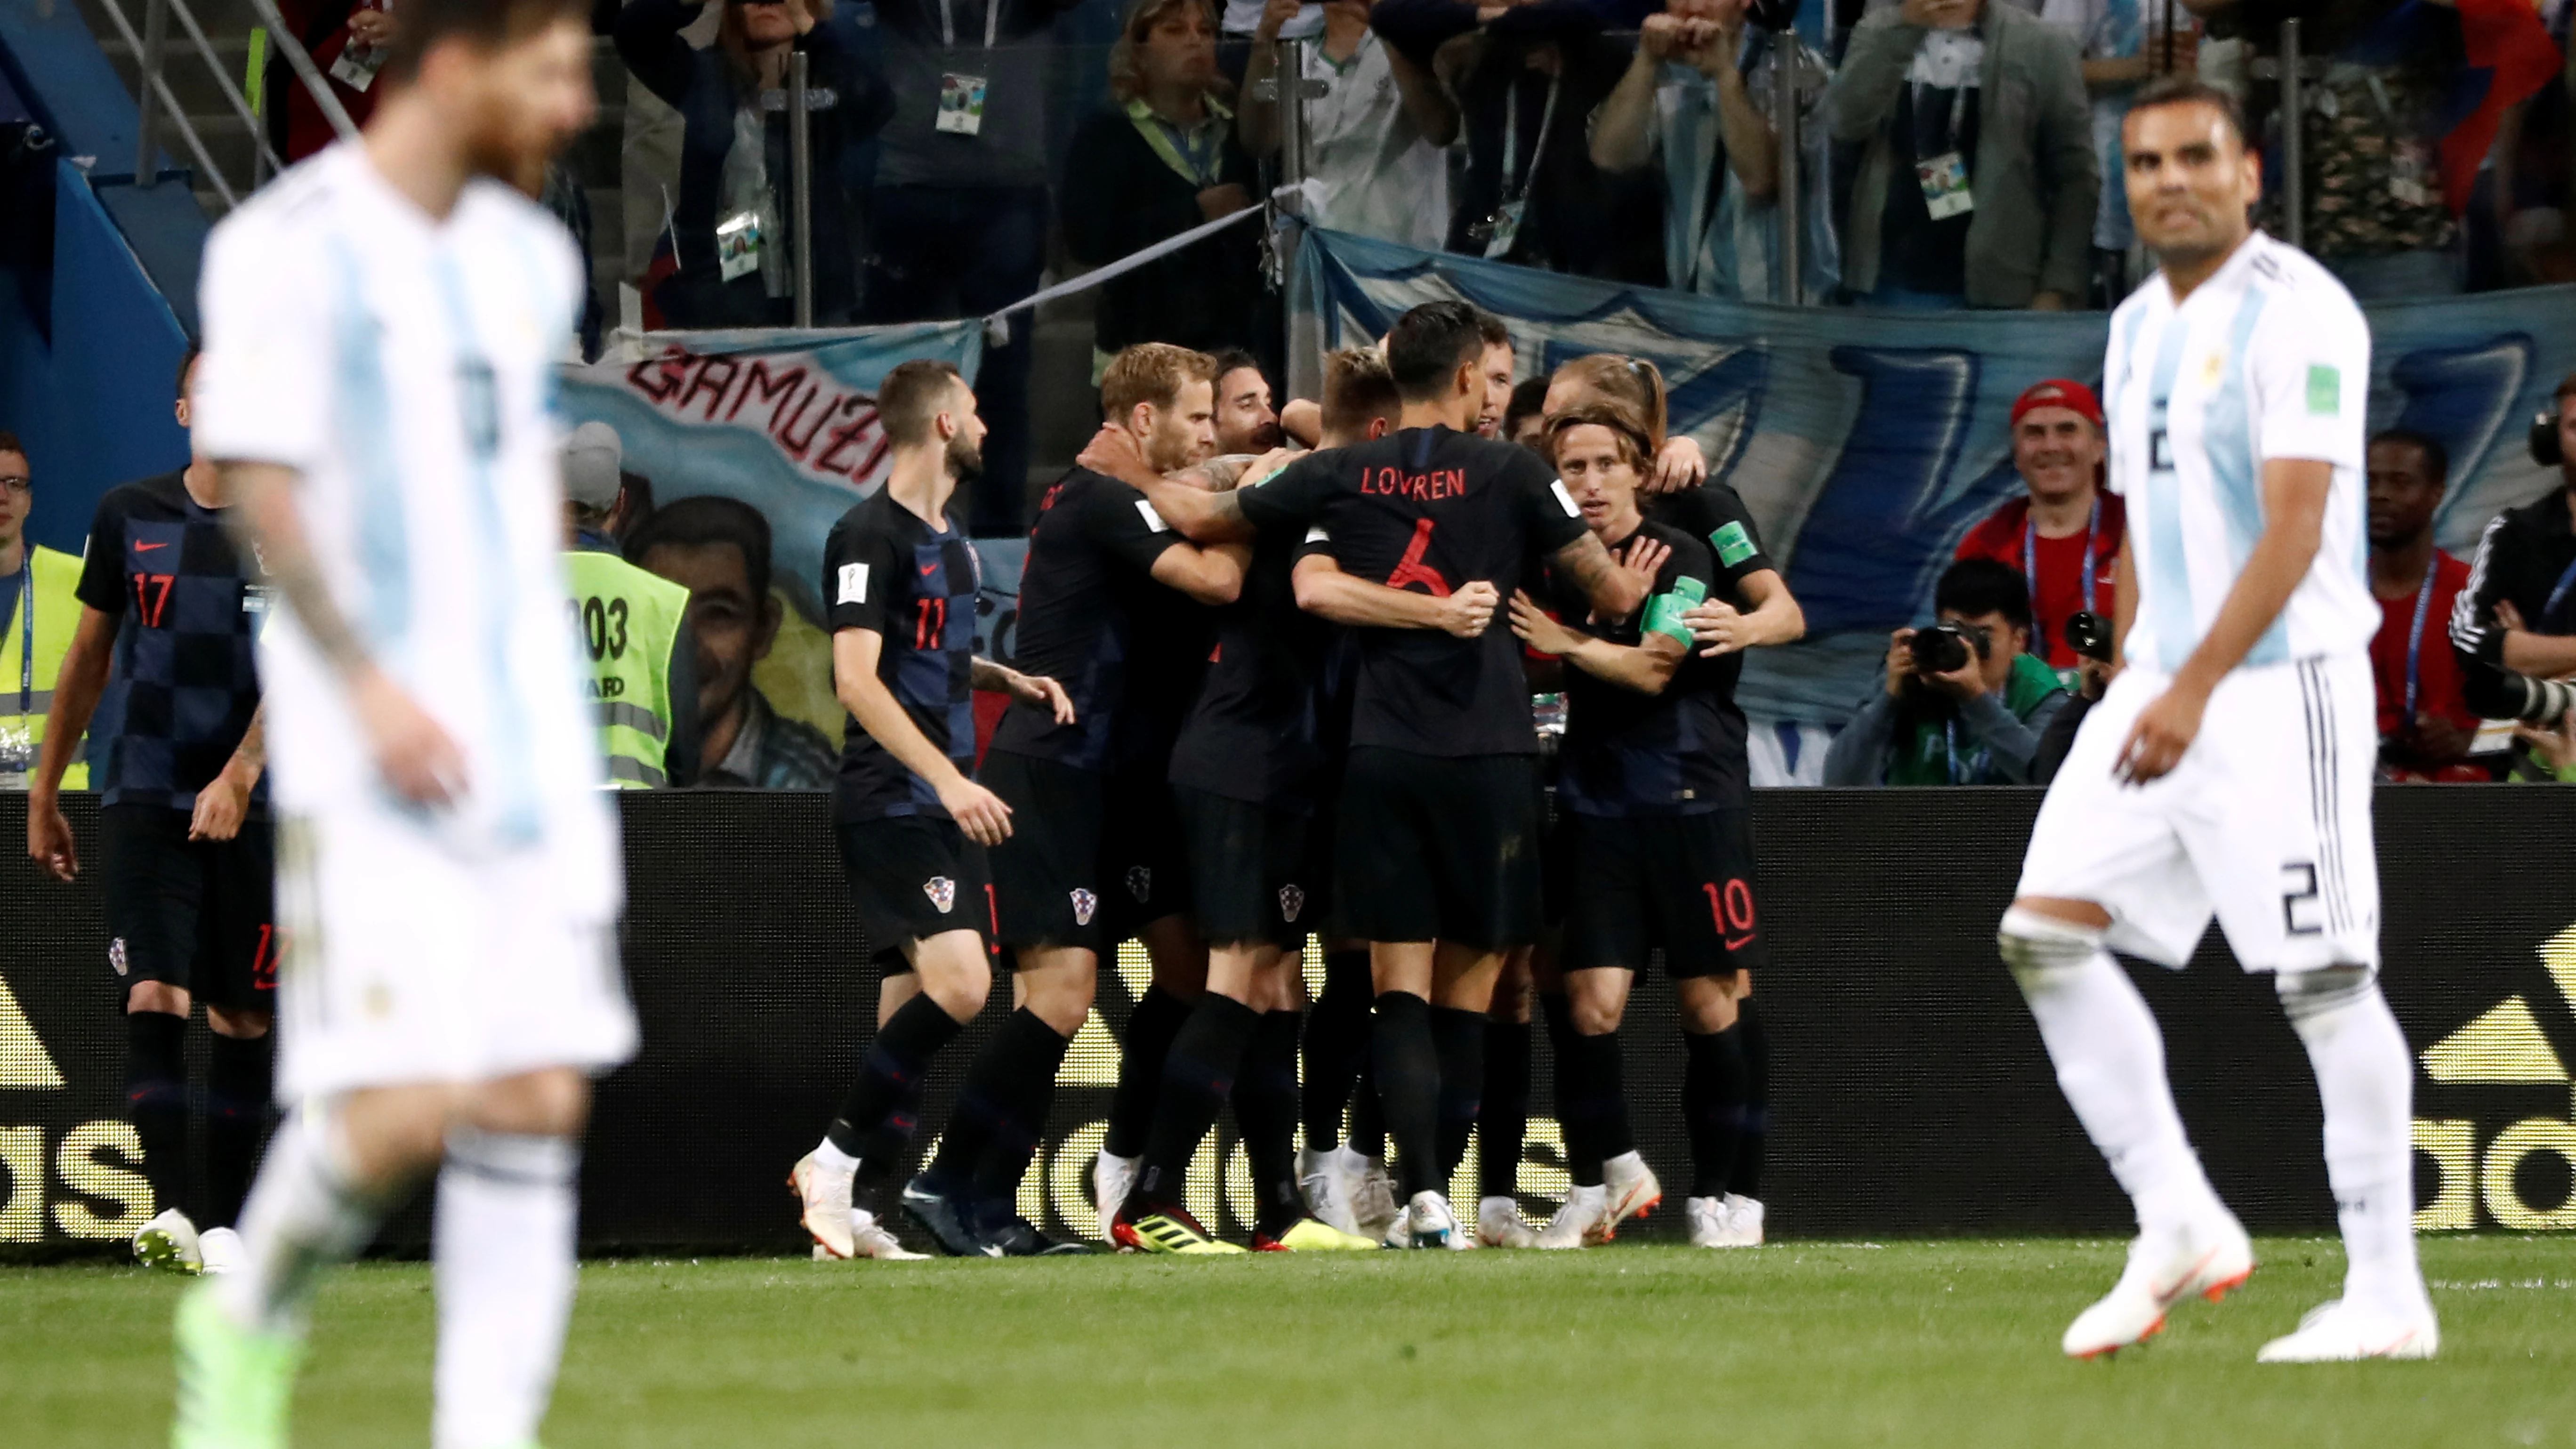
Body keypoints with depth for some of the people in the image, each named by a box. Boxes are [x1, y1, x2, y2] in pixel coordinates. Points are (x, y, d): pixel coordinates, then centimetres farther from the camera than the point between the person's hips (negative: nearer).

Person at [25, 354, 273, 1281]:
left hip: (255, 805, 0)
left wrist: (239, 776, -24)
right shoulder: (129, 516, 5)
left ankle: (225, 1223, 12)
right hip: (144, 795, 0)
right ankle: (168, 1212, -24)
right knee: (154, 996, -16)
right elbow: (89, 657, 14)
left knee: (242, 1017, 4)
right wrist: (44, 794, 15)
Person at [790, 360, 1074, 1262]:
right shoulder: (871, 536, -10)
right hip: (890, 805, -9)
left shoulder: (950, 542, 19)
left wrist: (1015, 681, 17)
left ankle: (862, 1209, 4)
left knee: (914, 1006, 4)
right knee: (959, 984, -21)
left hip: (945, 807, 9)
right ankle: (837, 1158, -12)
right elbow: (857, 678, -17)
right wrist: (947, 778, -24)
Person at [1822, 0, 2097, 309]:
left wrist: (2058, 290, -9)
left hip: (1995, 294, -3)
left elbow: (2075, 175, -1)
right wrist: (1907, 27, -20)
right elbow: (1845, 122, -10)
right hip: (1887, 287, 3)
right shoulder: (1881, 32, 8)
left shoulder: (2040, 45, 0)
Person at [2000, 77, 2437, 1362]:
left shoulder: (2296, 315, -11)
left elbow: (2296, 527, -19)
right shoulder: (2139, 330, 16)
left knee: (2323, 980, -8)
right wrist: (2131, 693, 17)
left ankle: (2389, 1298, -3)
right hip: (2162, 688, 9)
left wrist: (2196, 690, -25)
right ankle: (2178, 1228, 3)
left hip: (2282, 681, -9)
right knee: (2044, 932, -1)